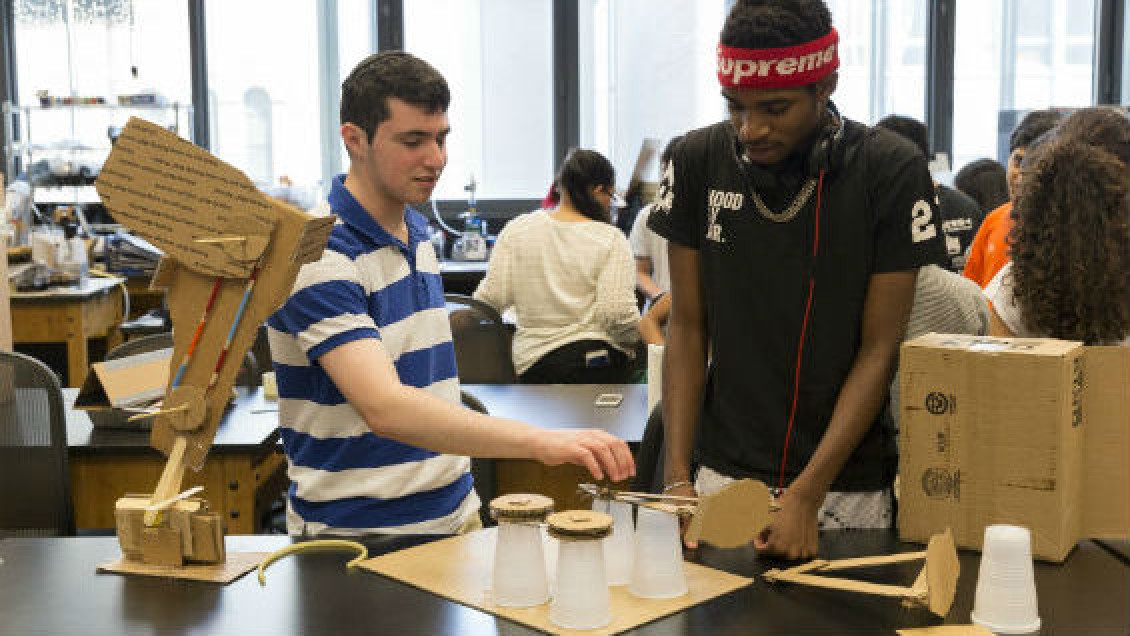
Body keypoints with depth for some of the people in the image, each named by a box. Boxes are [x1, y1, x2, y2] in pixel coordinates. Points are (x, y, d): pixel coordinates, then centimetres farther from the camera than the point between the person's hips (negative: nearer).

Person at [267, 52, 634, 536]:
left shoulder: (418, 231, 7)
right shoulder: (319, 254, -19)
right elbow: (385, 409, -32)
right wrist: (539, 442, -40)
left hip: (453, 513, 7)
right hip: (354, 531, -7)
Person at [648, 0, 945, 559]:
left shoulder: (891, 171, -11)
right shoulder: (699, 160, -4)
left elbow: (879, 348, -9)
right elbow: (687, 326, 1)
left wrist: (807, 494, -17)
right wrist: (678, 477, -7)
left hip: (846, 482, -1)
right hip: (725, 473, 2)